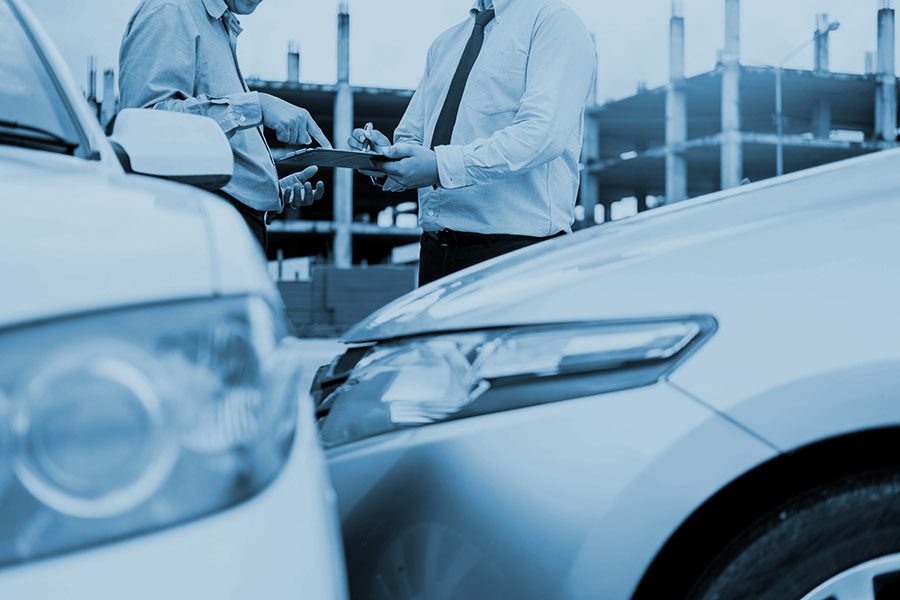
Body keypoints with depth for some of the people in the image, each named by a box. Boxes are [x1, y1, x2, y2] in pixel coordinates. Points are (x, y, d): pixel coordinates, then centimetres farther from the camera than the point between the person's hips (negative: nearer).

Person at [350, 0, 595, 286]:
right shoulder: (444, 44, 19)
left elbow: (542, 133, -19)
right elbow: (411, 137, 19)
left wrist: (442, 166, -26)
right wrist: (386, 154, -5)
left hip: (519, 246, -6)